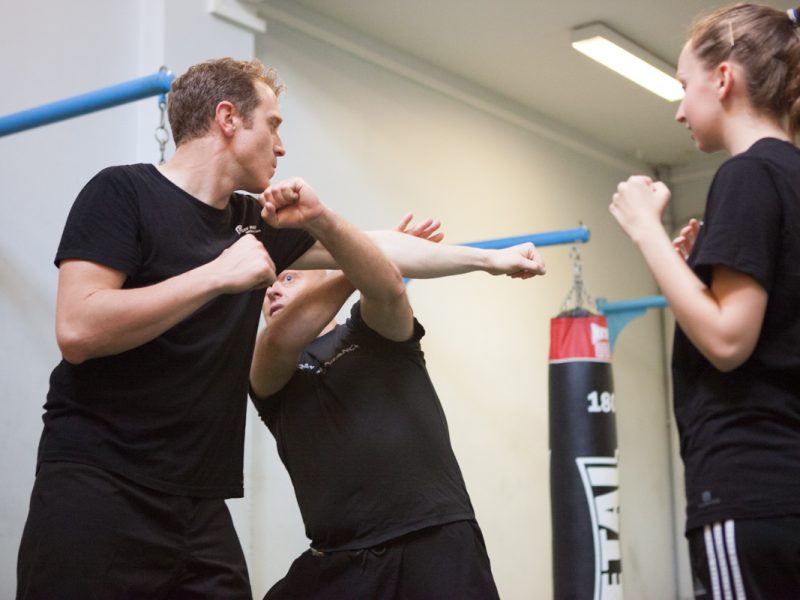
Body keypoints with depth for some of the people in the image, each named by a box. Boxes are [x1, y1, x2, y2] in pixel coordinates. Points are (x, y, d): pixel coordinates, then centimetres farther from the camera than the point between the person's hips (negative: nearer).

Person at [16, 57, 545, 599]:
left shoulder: (258, 223, 11)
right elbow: (78, 330, -19)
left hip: (201, 508, 6)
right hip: (96, 493, -6)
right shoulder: (123, 193, -7)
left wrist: (490, 259, 27)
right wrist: (218, 274, -19)